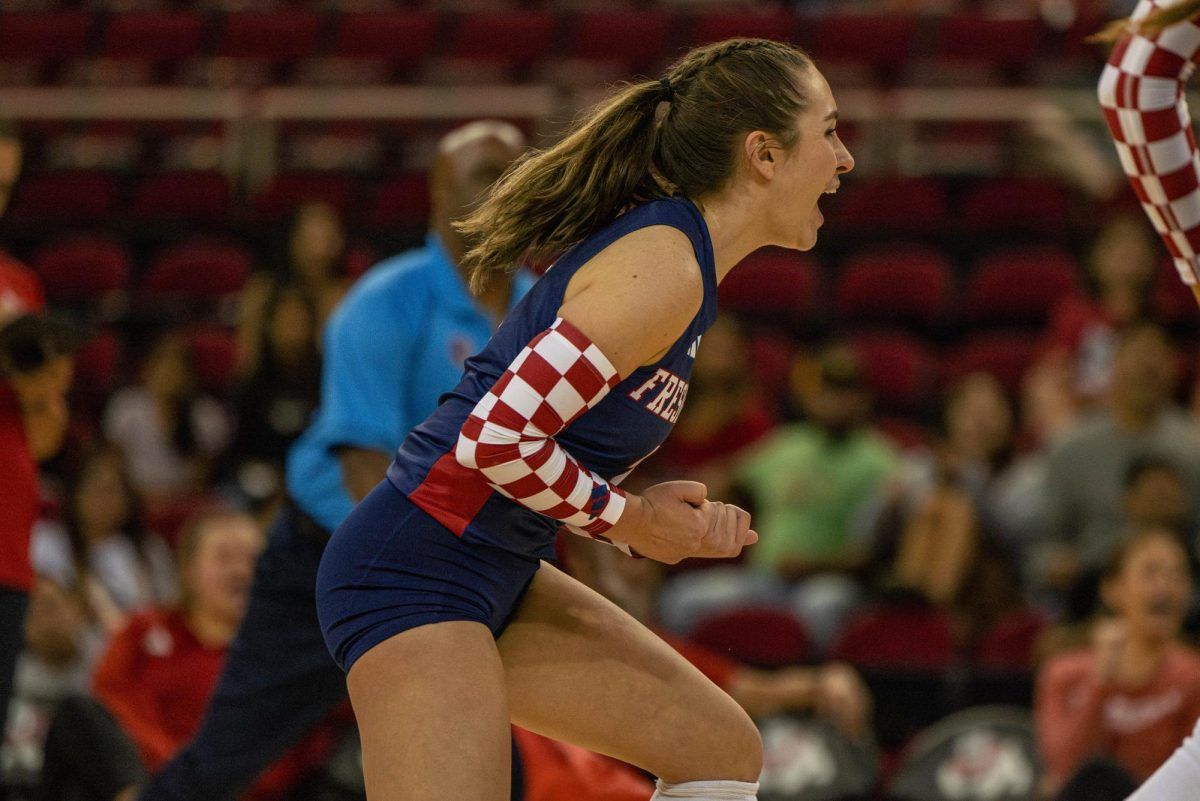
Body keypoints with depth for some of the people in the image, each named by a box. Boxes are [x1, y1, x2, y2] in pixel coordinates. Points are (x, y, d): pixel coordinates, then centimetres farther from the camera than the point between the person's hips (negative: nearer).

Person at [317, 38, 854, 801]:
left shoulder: (667, 244, 12)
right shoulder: (663, 270, -18)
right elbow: (496, 437, -24)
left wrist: (678, 523, 2)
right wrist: (627, 519, -9)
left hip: (496, 578, 11)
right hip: (417, 573, -11)